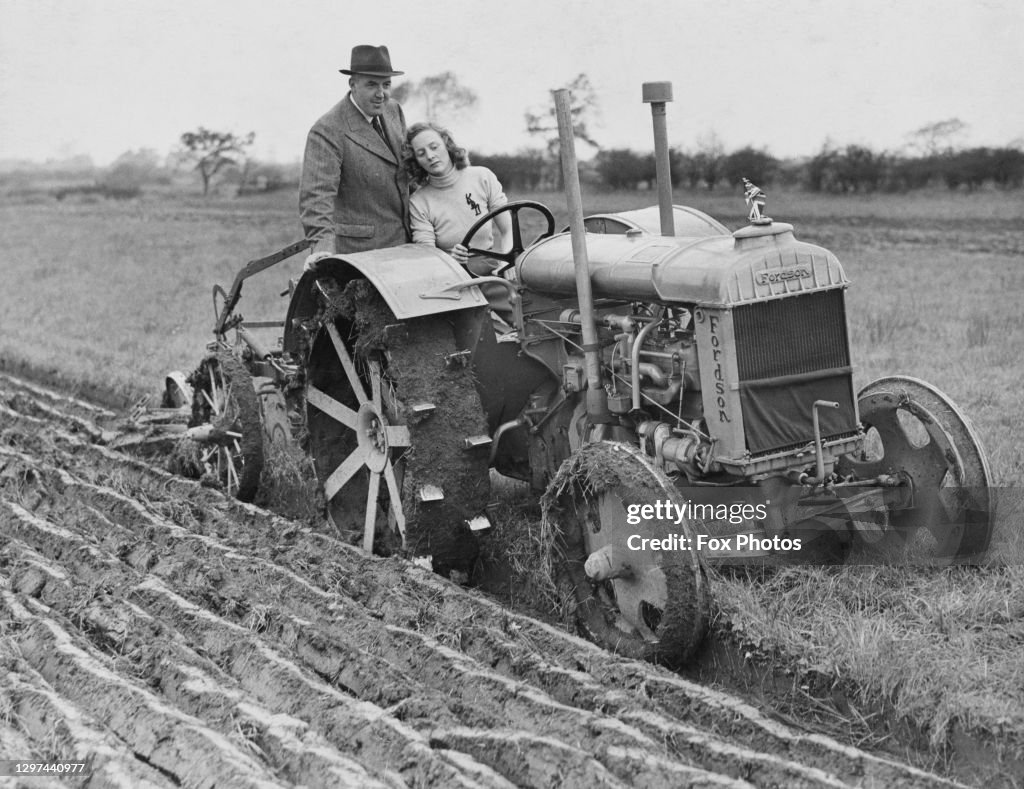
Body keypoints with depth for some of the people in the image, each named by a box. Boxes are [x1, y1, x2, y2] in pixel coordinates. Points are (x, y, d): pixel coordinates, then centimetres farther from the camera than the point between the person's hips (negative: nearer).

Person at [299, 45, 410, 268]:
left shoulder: (394, 110, 8)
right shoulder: (327, 132, -17)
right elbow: (316, 193, -25)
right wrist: (322, 245, -37)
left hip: (402, 241, 7)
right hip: (357, 248, -7)